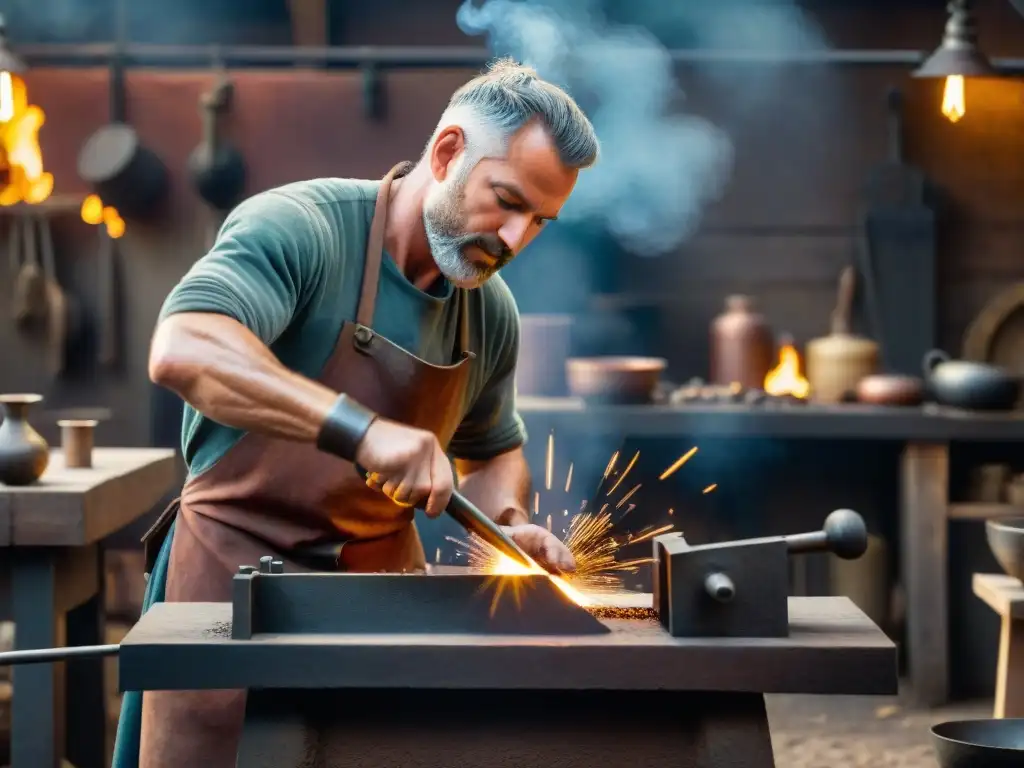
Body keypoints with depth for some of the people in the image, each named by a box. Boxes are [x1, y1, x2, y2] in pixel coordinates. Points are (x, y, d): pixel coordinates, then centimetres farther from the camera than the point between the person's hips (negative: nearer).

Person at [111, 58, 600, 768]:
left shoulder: (492, 314, 4)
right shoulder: (299, 227, -17)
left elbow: (493, 450, 21)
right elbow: (183, 351, -34)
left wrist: (510, 521, -1)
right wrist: (361, 430, -41)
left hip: (385, 585, 6)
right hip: (240, 568, -5)